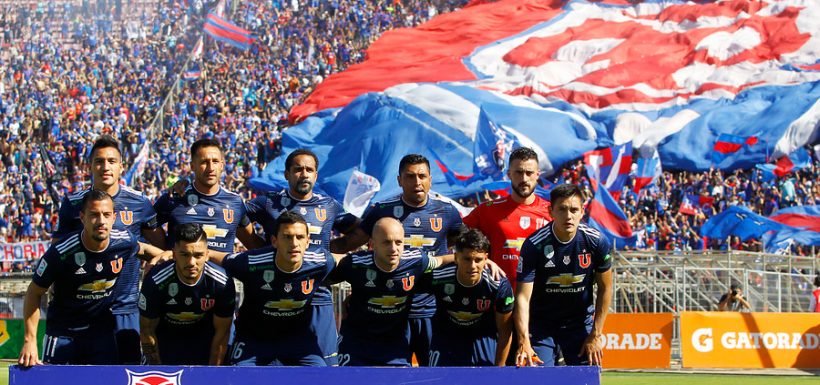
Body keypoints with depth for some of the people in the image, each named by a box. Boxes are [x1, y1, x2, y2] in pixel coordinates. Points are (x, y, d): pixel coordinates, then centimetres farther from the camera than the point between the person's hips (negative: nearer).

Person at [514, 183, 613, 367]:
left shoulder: (596, 242, -13)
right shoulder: (534, 245, -20)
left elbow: (605, 288, -1)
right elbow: (523, 296, -23)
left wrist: (595, 335, -4)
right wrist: (524, 342, -35)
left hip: (581, 324, 2)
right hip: (540, 326, -2)